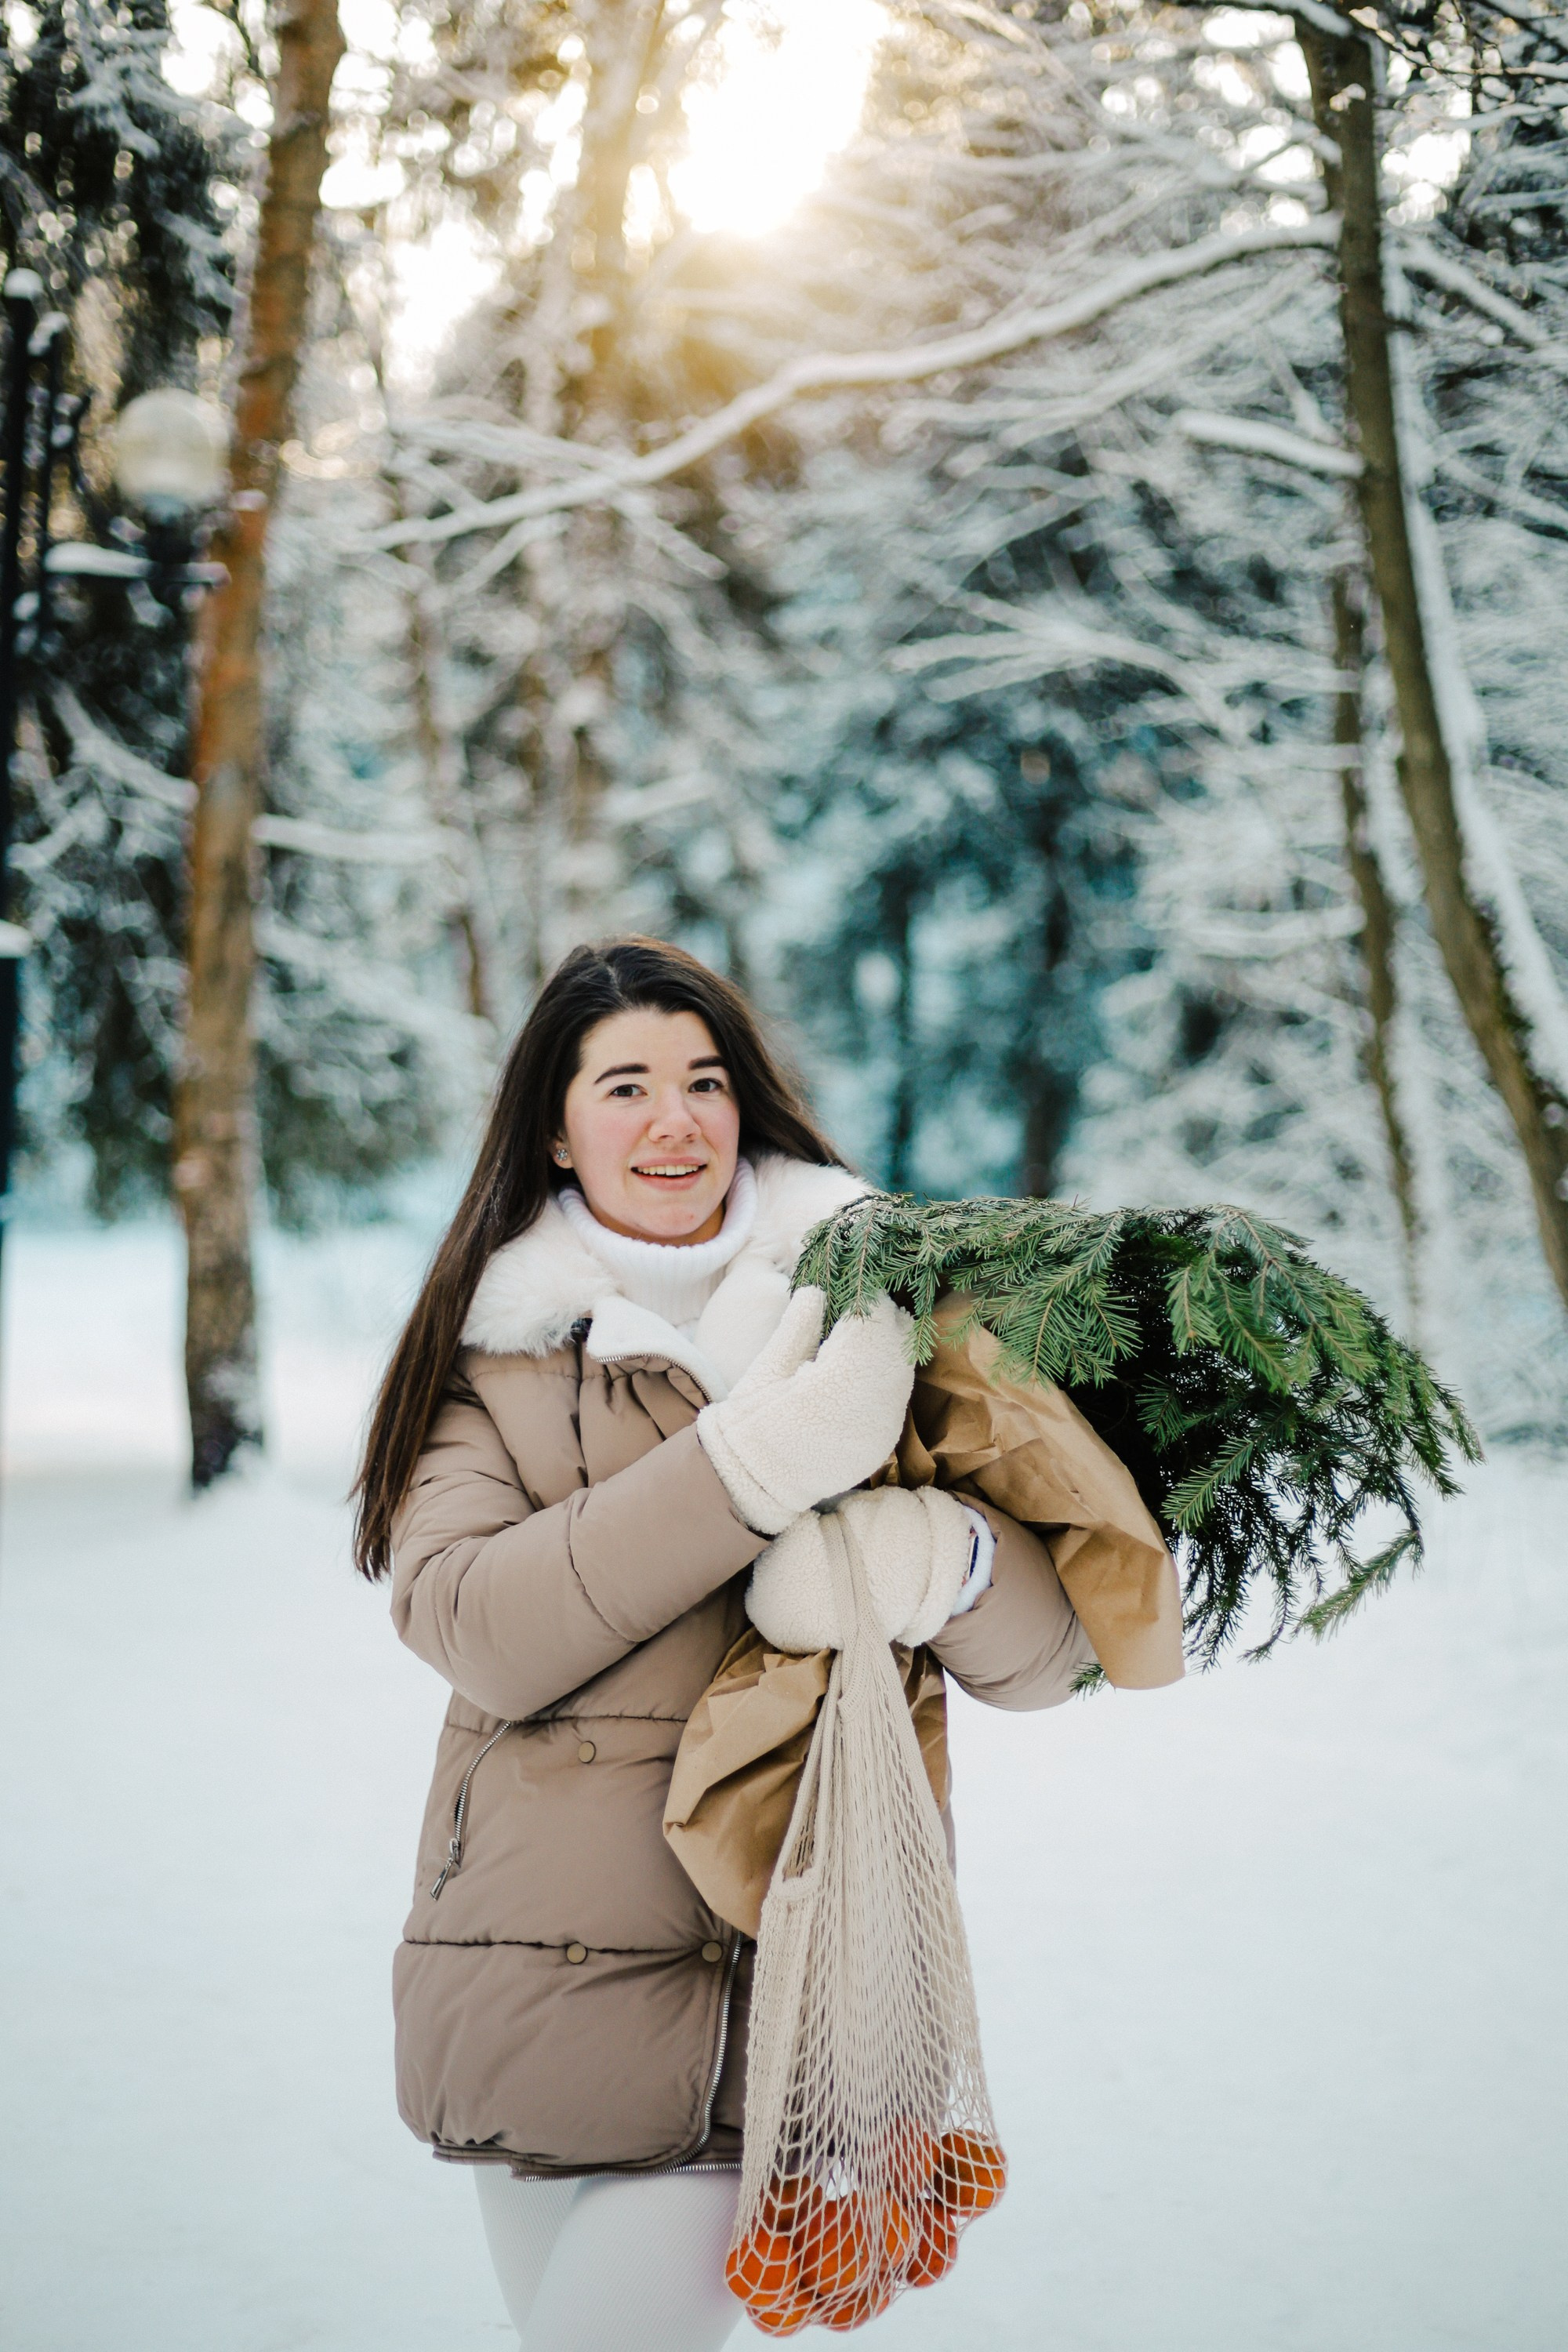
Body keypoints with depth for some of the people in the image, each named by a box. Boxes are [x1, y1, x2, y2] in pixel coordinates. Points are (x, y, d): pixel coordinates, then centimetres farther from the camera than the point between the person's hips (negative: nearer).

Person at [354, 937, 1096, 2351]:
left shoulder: (860, 1311, 6)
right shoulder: (489, 1352, 7)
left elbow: (1047, 1652, 0)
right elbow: (476, 1630, -11)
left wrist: (938, 1554, -23)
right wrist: (745, 1468, -22)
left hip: (779, 1976, -1)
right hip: (543, 1960, 1)